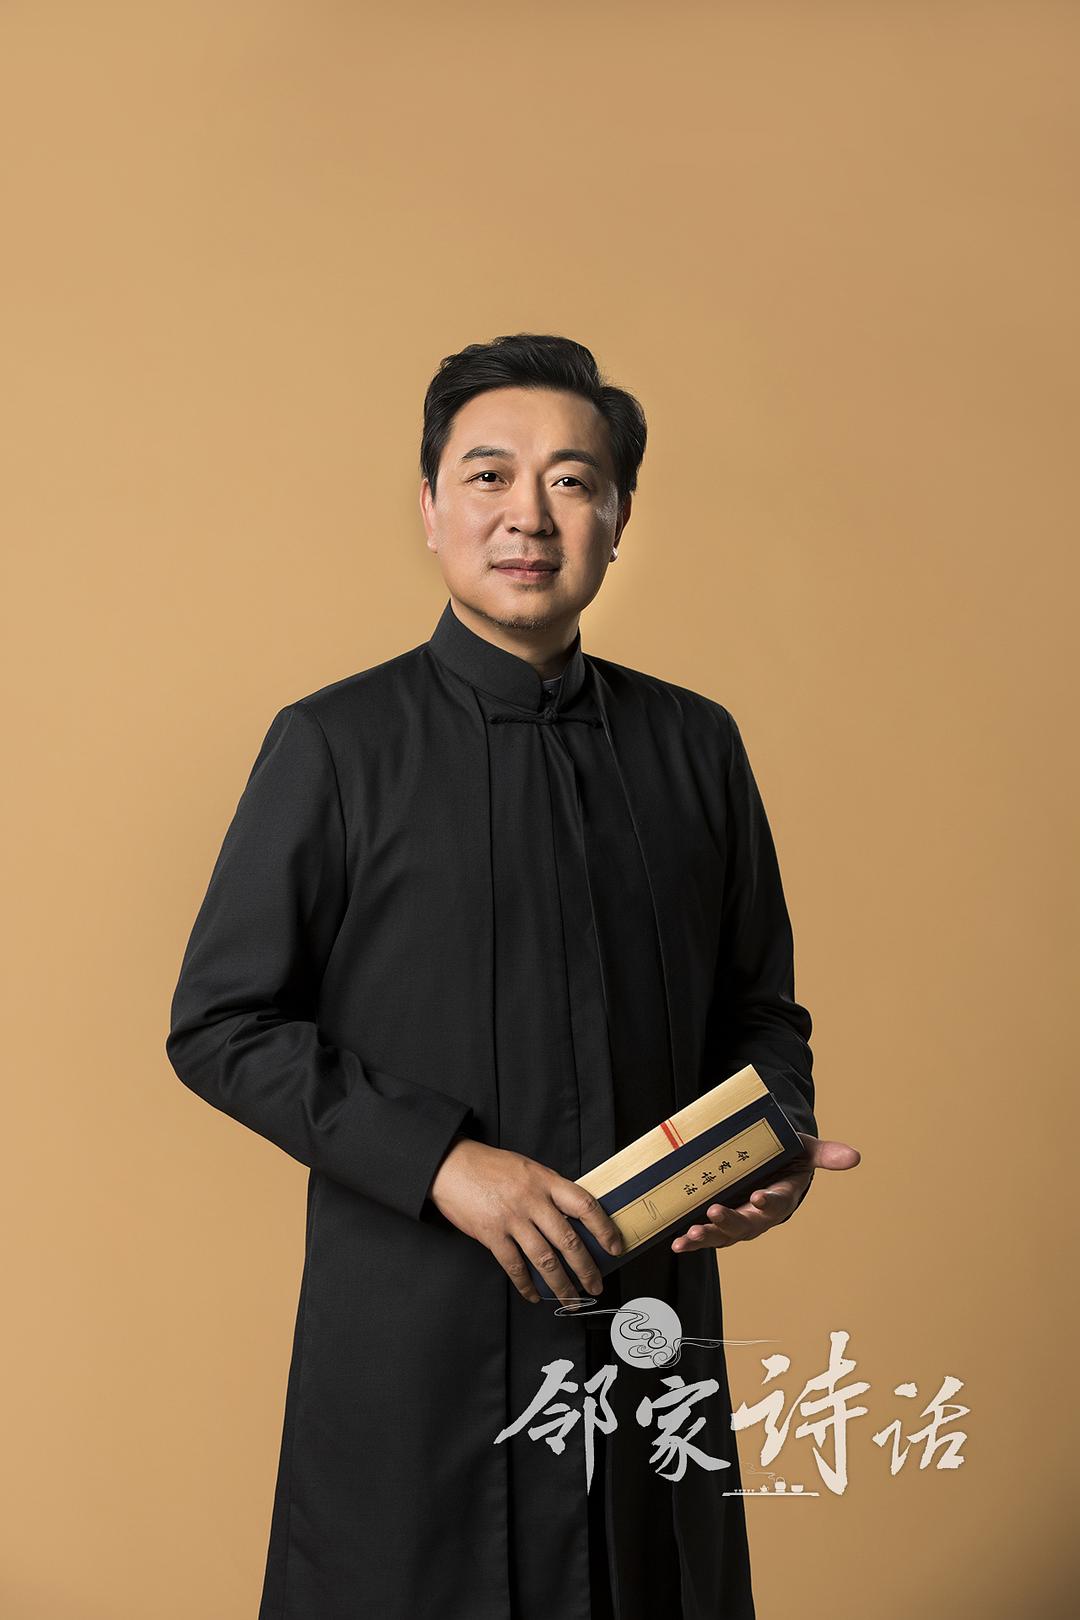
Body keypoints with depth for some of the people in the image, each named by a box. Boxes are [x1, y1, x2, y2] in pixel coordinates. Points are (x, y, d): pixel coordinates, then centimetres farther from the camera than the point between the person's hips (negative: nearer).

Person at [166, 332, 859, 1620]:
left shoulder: (696, 744, 6)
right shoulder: (333, 747, -4)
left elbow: (758, 1005, 14)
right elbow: (219, 1025, -6)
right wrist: (445, 1162, -16)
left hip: (653, 1322, 4)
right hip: (413, 1327, -3)